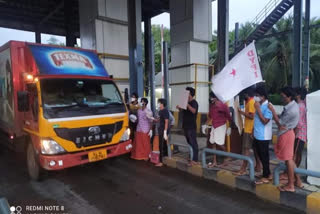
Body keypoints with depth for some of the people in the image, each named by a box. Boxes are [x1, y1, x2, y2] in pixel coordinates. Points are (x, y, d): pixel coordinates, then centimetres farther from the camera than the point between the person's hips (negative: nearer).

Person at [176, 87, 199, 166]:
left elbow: (193, 111, -29)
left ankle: (195, 160, -1)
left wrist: (187, 104, -37)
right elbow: (184, 111, 24)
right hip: (186, 126, 9)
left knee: (193, 143, -5)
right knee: (189, 143, 15)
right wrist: (179, 108, 6)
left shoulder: (194, 102, -11)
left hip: (191, 127, -9)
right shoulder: (187, 103, 14)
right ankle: (191, 157, 27)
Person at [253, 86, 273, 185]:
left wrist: (258, 109, -22)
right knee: (261, 156, 17)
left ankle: (265, 177, 15)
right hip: (257, 135, 8)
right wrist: (253, 132, 16)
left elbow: (265, 121, -22)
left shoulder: (268, 106, -17)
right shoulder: (260, 105, 9)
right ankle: (268, 174, 31)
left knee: (264, 157, 3)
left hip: (263, 137, -8)